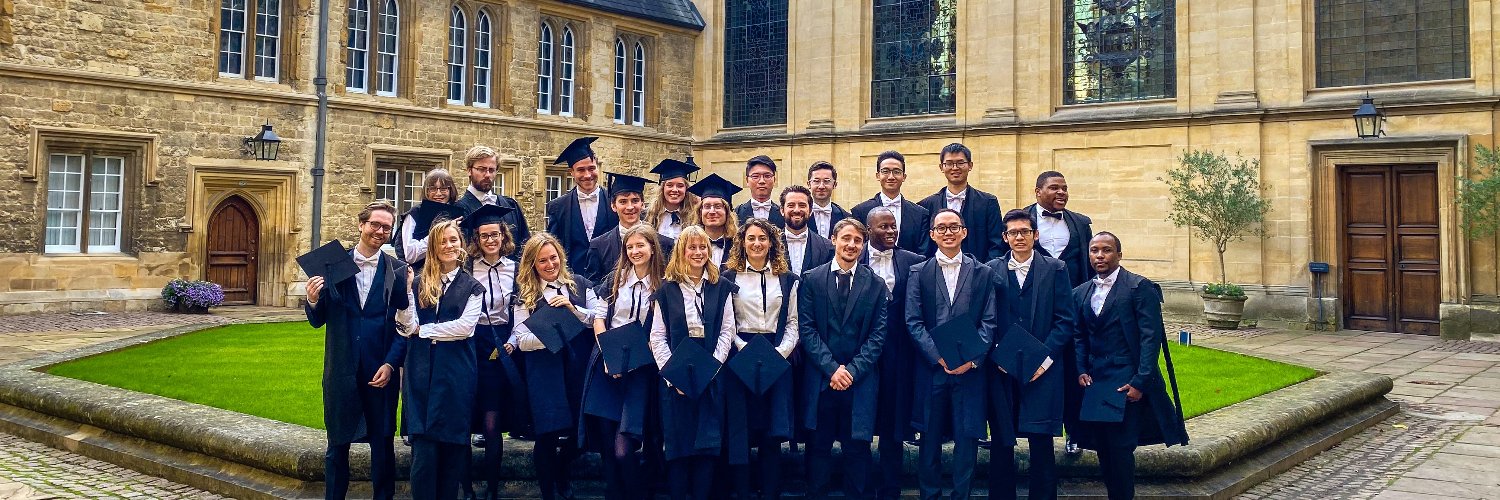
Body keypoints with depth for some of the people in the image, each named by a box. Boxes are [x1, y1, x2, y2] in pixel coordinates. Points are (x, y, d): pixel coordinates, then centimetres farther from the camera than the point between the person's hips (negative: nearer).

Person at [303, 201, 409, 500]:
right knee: (337, 444, 9)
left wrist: (391, 364, -11)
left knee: (382, 443, 8)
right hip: (341, 370, 1)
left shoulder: (397, 271, 0)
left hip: (381, 370, -1)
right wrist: (313, 301, -16)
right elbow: (318, 321, 4)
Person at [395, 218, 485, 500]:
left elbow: (464, 327, -7)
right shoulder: (418, 284, 11)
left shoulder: (472, 287, 7)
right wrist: (402, 293, -14)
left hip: (456, 373, -1)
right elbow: (409, 326, -1)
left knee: (452, 444, 3)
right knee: (423, 448, -8)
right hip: (422, 371, 1)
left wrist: (423, 330, -5)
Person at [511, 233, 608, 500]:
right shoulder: (525, 296, 2)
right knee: (548, 434, -6)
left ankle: (563, 478, 38)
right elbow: (522, 341, -5)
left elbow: (600, 320, 2)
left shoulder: (580, 284, 8)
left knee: (578, 429, 7)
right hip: (545, 372, -2)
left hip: (579, 368, 2)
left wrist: (573, 309, -13)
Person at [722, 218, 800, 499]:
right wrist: (746, 350, -11)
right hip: (739, 356, -1)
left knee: (772, 430, 2)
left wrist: (780, 352, -9)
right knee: (740, 427, 0)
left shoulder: (787, 279, 10)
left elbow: (792, 323, 7)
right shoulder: (728, 278, 4)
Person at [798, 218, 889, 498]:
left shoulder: (876, 284, 6)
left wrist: (853, 369, -9)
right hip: (820, 378, 0)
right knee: (818, 446, 6)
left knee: (857, 447, 5)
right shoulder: (811, 280, 4)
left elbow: (878, 334, 1)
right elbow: (807, 329, -2)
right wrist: (831, 368, -11)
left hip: (860, 380, 0)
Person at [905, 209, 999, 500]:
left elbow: (989, 322, 2)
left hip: (970, 368, 0)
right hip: (931, 367, 0)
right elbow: (913, 321, -1)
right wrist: (939, 356, -13)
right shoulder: (919, 273, 6)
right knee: (930, 438, 7)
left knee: (967, 438, 2)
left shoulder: (983, 273, 8)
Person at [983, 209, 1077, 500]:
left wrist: (1045, 357, -9)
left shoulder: (1055, 269, 6)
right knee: (1001, 442, 5)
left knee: (1041, 441, 1)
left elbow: (1065, 320, 1)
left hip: (1042, 370, -1)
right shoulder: (990, 271, 8)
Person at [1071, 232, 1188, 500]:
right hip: (1095, 381, 6)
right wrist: (1081, 370, 0)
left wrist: (1140, 382, -16)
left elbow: (1151, 337, -11)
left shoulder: (1140, 287, -6)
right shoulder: (1081, 293, 12)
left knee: (1120, 447, -9)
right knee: (1103, 448, 8)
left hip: (1127, 382, -6)